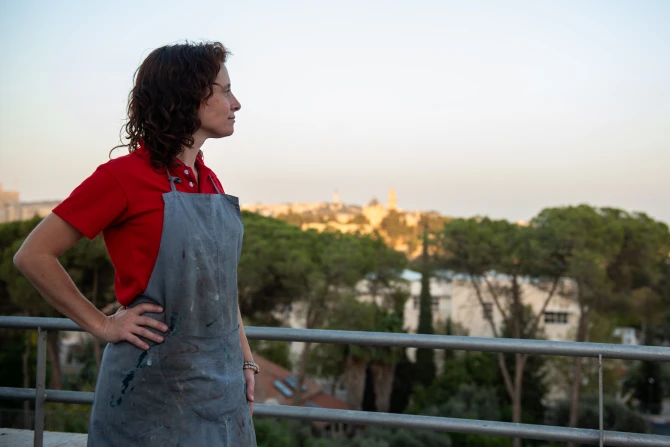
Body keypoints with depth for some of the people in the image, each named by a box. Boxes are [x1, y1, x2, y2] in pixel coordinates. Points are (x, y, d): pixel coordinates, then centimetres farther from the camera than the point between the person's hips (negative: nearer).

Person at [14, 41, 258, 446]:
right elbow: (34, 256, -10)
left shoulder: (210, 183, 8)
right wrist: (103, 325, -9)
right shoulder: (124, 177, -12)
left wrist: (246, 361, 11)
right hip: (154, 392, -6)